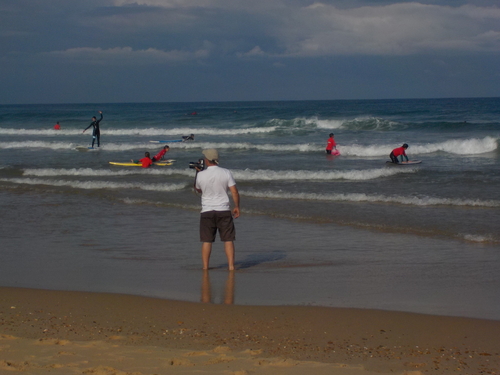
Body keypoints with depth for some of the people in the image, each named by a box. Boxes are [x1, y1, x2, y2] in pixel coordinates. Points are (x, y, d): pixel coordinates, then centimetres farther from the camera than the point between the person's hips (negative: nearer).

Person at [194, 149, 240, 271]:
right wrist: (237, 207, 5)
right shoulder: (226, 173, -5)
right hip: (223, 210, 0)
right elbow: (234, 192, -7)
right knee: (228, 240, 5)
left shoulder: (201, 175, -5)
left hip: (207, 211, 0)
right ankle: (231, 265, 2)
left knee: (206, 241, 6)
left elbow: (197, 189, 15)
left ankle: (205, 266, 8)